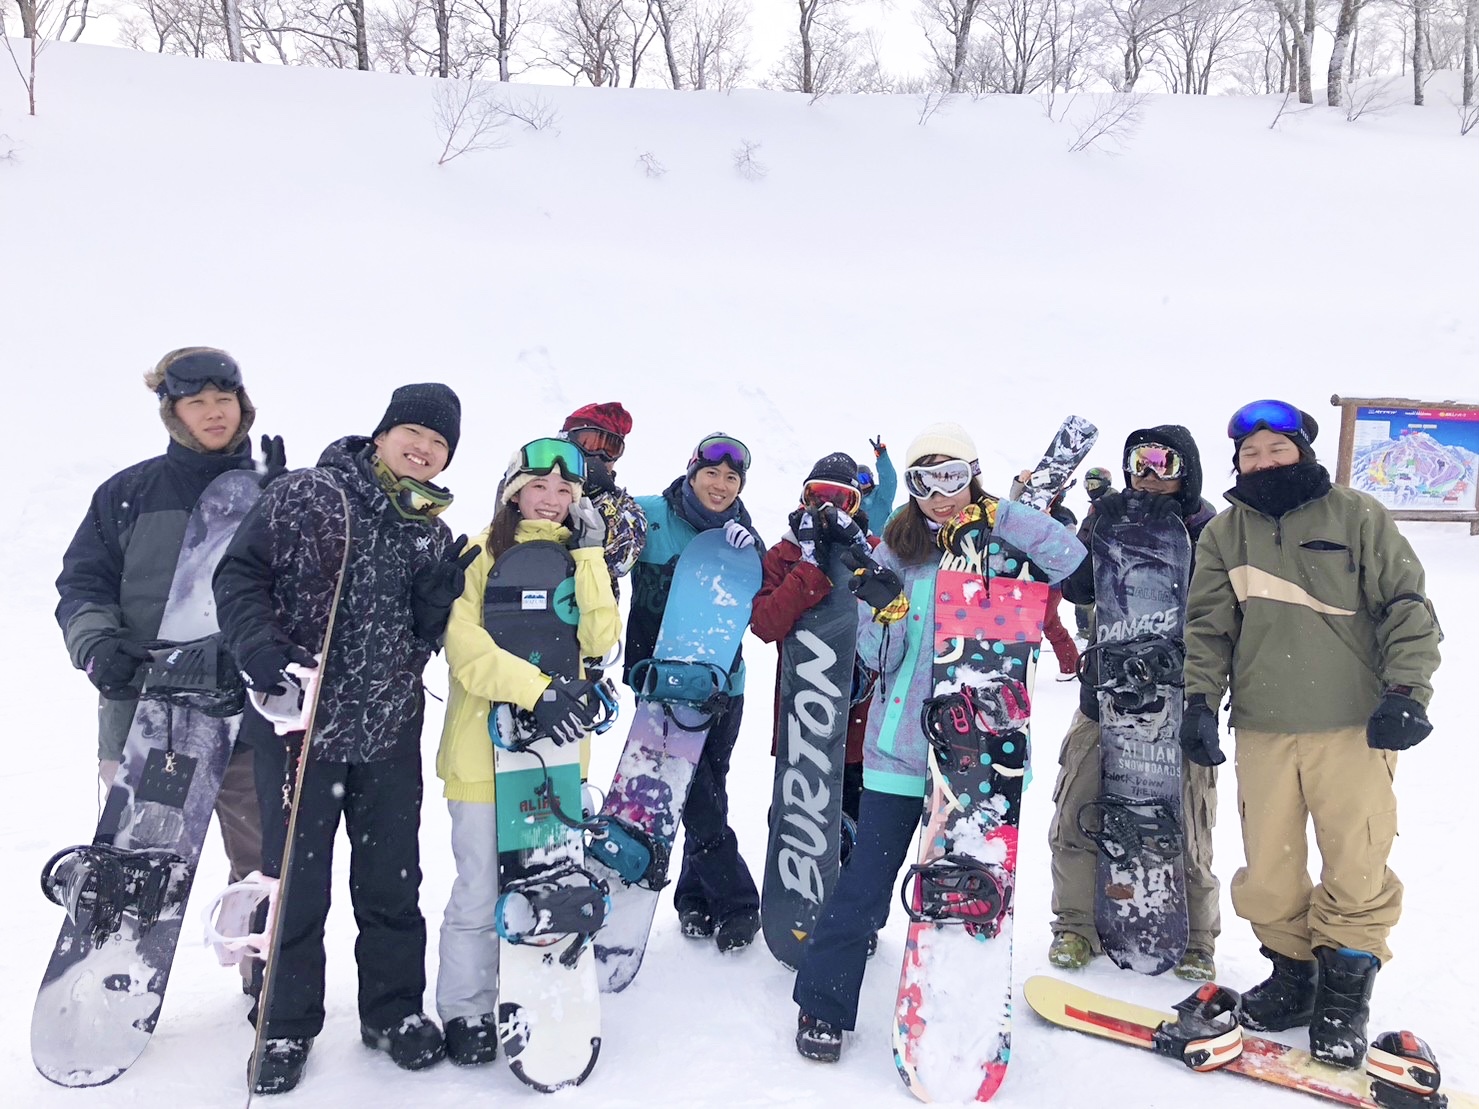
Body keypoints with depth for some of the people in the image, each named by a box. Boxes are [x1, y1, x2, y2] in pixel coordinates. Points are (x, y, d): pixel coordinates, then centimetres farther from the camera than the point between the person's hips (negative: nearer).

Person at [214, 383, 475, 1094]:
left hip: (390, 733, 3)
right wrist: (262, 654, -19)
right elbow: (239, 575, -5)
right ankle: (288, 1026, 26)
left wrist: (450, 581, -14)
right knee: (296, 884, 8)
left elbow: (427, 635, 3)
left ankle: (394, 1010, 31)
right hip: (298, 724, -3)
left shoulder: (430, 534, 7)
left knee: (392, 881, 13)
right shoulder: (305, 496, -4)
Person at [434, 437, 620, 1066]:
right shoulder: (481, 554, -3)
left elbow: (600, 640, -6)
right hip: (484, 746, -4)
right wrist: (536, 687, -26)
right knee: (480, 890, 3)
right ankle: (465, 1013, 22)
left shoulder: (580, 558, 9)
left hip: (556, 747, 4)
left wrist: (589, 553, -11)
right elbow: (464, 648, -14)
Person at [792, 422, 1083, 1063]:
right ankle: (821, 1007, 18)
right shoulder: (895, 551, 3)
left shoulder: (1001, 547, 3)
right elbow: (879, 657, -1)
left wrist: (998, 517, -18)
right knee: (867, 883, 2)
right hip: (901, 746, -1)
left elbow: (1070, 558, -14)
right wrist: (889, 610, -21)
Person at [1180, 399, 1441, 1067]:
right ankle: (1293, 972, 27)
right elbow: (1208, 627, 8)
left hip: (1356, 726, -2)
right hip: (1263, 730, 2)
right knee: (1268, 872, 5)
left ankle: (1345, 993, 18)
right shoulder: (1224, 534, 9)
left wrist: (1406, 691, -8)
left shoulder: (1358, 517, 2)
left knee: (1356, 868, 0)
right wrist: (1200, 700, -2)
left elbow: (1407, 607, 1)